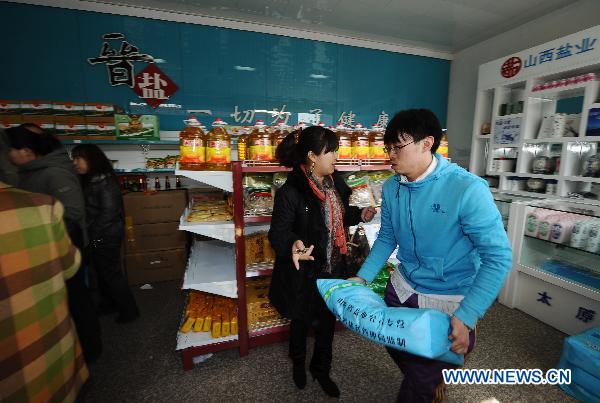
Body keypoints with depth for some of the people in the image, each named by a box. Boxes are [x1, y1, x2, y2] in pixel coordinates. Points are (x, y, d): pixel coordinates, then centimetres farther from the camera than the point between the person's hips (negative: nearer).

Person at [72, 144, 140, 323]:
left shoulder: (105, 182, -17)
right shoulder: (88, 181, 10)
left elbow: (108, 213, -19)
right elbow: (87, 211, 12)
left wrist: (92, 233, -13)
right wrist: (87, 234, 3)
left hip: (106, 237, -8)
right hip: (95, 237, 8)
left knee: (112, 274, 2)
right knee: (102, 272, 20)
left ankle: (129, 310, 17)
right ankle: (108, 304, 38)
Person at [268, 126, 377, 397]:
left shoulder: (334, 182, -2)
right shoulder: (291, 192, -24)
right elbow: (278, 233, -22)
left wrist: (359, 215, -3)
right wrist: (293, 244, -42)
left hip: (333, 267, 6)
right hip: (304, 271, -5)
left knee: (328, 320, 22)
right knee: (301, 321, 21)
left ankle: (321, 369, 50)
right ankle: (298, 362, 55)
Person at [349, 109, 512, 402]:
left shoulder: (467, 189, -25)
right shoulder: (391, 188, -7)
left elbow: (498, 257, -21)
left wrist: (466, 317, -25)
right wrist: (363, 277, -3)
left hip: (449, 300, -5)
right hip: (402, 288, 6)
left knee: (422, 377, 10)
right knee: (397, 350, 27)